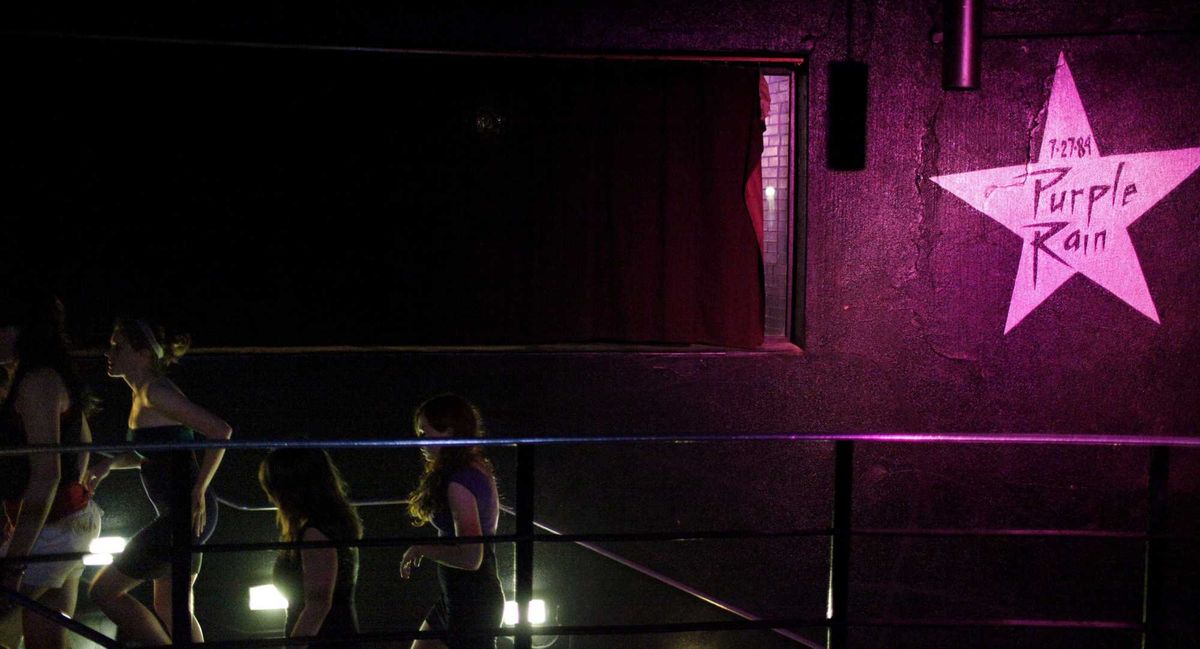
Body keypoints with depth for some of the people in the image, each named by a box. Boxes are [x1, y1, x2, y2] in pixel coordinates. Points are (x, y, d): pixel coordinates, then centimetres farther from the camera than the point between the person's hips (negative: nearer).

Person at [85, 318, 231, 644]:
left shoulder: (155, 392, -16)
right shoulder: (143, 395, 13)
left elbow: (220, 430, -24)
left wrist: (198, 492, -21)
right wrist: (109, 463, 11)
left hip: (186, 513, -10)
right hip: (174, 515, 10)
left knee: (104, 591, -5)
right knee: (172, 611, 15)